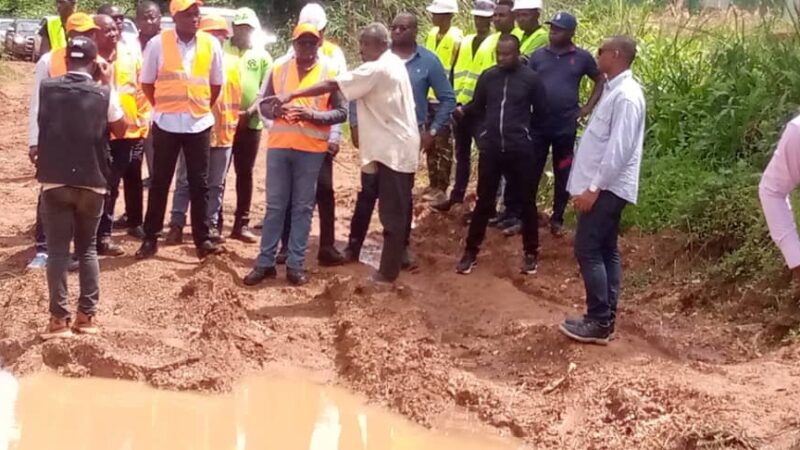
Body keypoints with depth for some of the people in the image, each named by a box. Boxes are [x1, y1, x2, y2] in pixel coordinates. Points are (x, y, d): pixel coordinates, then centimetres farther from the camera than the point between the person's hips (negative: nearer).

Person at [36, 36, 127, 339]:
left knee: (57, 250, 4)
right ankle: (87, 315, 13)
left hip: (54, 182, 0)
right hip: (92, 183, 0)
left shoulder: (47, 89, 0)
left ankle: (59, 318, 1)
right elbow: (121, 129, 10)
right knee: (87, 248, 14)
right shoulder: (103, 94, -4)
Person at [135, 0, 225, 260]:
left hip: (199, 123, 2)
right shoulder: (158, 43, -6)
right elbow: (147, 83, 4)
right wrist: (164, 107, 8)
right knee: (160, 182, 5)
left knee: (200, 183, 6)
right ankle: (150, 239, 13)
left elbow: (216, 83, 11)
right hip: (166, 123, -1)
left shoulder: (211, 44, 0)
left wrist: (201, 108, 11)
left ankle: (202, 239, 14)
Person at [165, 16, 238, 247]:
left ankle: (212, 225, 18)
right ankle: (177, 225, 5)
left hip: (222, 132, 3)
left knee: (216, 184, 10)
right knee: (184, 181, 2)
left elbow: (237, 93, 11)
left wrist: (233, 122, 6)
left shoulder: (232, 62, 8)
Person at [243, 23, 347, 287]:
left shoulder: (329, 71, 0)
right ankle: (265, 262, 11)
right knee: (275, 206, 6)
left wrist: (312, 115, -17)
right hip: (279, 146, 2)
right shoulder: (279, 67, 6)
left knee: (302, 208, 5)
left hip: (311, 149, -1)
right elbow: (264, 104, 10)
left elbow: (342, 112, -2)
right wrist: (274, 110, -13)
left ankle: (296, 264, 11)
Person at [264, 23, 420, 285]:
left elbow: (331, 86, -21)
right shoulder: (395, 64, 12)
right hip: (403, 147, 10)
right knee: (399, 210, 17)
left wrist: (291, 96, -21)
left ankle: (388, 272, 0)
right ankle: (397, 259, 27)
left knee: (391, 213, -5)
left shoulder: (375, 70, -18)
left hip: (392, 150, -10)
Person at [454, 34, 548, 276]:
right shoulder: (488, 77, 3)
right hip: (490, 149, 2)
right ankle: (471, 252, 16)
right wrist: (463, 110, 2)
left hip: (520, 150, -2)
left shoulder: (531, 78, -4)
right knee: (484, 202, 7)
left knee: (526, 202, 9)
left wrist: (521, 126, 9)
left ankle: (531, 253, 22)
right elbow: (477, 107, 16)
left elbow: (541, 112, 6)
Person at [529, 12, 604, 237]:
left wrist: (588, 107, 3)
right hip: (538, 125, 1)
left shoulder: (582, 57, 0)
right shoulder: (538, 55, 2)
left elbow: (601, 80, 11)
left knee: (563, 175, 9)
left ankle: (557, 219, 21)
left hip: (566, 126, 0)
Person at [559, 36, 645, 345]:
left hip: (607, 188, -10)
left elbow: (619, 149, -24)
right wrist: (591, 185, 17)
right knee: (605, 251, 11)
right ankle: (605, 319, 16)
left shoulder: (626, 96, -18)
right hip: (606, 186, 10)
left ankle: (599, 323, -3)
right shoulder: (615, 90, 13)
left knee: (588, 250, -8)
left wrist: (594, 188, -23)